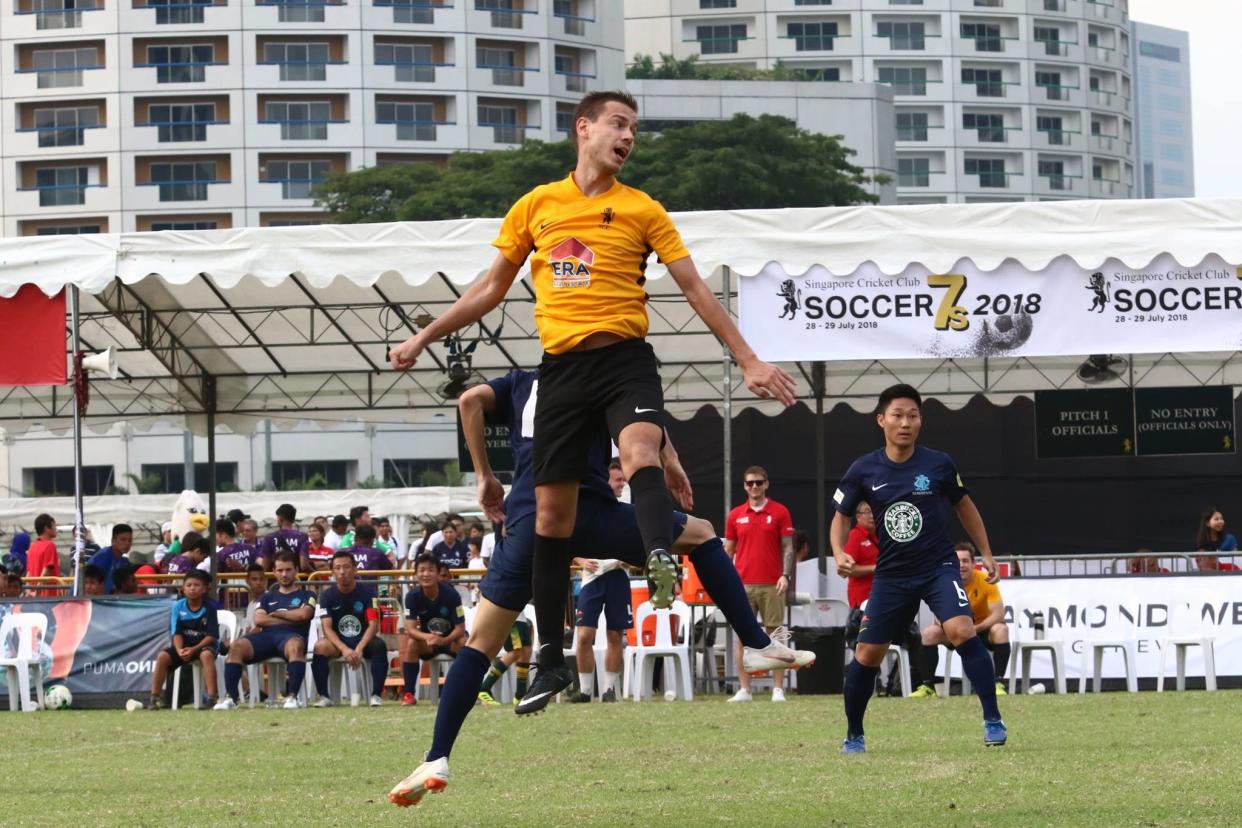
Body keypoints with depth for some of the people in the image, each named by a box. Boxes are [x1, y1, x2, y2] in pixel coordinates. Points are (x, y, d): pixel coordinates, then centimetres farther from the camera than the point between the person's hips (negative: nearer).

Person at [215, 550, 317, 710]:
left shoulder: (306, 595, 22)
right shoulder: (268, 597, 30)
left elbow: (303, 614, 0)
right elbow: (258, 619, 11)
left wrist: (275, 614, 10)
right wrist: (291, 618, 6)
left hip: (290, 636, -3)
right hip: (266, 635, 3)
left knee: (296, 646, -43)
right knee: (236, 647, -28)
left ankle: (293, 696, -47)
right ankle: (231, 697, -33)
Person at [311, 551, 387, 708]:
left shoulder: (367, 592, -6)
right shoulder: (327, 596, -4)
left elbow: (373, 625, -14)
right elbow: (327, 629, -13)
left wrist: (359, 650, -30)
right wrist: (344, 649, -31)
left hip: (363, 641, -1)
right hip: (338, 642, 1)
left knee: (379, 645, -33)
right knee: (320, 646, -31)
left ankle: (376, 695, -29)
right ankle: (324, 697, -27)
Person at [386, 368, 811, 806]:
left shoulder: (521, 382, 26)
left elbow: (470, 400, 8)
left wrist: (485, 476, 10)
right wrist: (670, 460, 2)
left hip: (526, 516, 2)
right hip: (588, 508, -1)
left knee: (480, 643, 6)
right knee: (701, 535, 21)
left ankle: (436, 760, -7)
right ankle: (758, 644, 12)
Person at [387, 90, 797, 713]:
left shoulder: (641, 210, 7)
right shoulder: (535, 206, 11)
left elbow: (695, 290, 7)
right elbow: (492, 288, 22)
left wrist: (750, 362, 3)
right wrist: (424, 338, 23)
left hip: (624, 358, -2)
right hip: (561, 366, 2)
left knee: (640, 448, -34)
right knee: (551, 510, 3)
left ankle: (661, 562, -58)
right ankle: (551, 663, 11)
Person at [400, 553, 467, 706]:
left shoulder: (451, 595, -21)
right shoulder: (412, 596, -15)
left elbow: (460, 629, -22)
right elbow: (411, 629, -22)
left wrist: (444, 640, -43)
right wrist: (427, 637, -44)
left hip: (450, 639, -2)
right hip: (427, 643, 2)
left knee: (464, 643, -34)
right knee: (411, 643, -30)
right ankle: (409, 694, -24)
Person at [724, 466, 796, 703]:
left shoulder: (779, 512, 3)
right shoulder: (735, 515, 10)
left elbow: (788, 547, 2)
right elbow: (728, 550, 14)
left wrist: (785, 575, -10)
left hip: (771, 585, -2)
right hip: (743, 584, 2)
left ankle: (778, 689, 1)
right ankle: (744, 690, 2)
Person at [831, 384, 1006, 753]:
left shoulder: (938, 464, -5)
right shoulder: (864, 470, -4)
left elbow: (964, 506, 11)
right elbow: (841, 516, 9)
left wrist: (986, 554, 13)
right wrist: (839, 553, -10)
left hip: (938, 567, -2)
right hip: (891, 574, 2)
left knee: (961, 631, -25)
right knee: (867, 653, 2)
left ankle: (992, 720, -20)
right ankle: (853, 735, 21)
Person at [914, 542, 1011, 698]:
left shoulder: (985, 581, -20)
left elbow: (999, 614, -26)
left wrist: (975, 628, -38)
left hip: (983, 629, -2)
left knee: (1000, 630, -35)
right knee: (929, 632, -23)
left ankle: (999, 683, -32)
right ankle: (927, 686, -16)